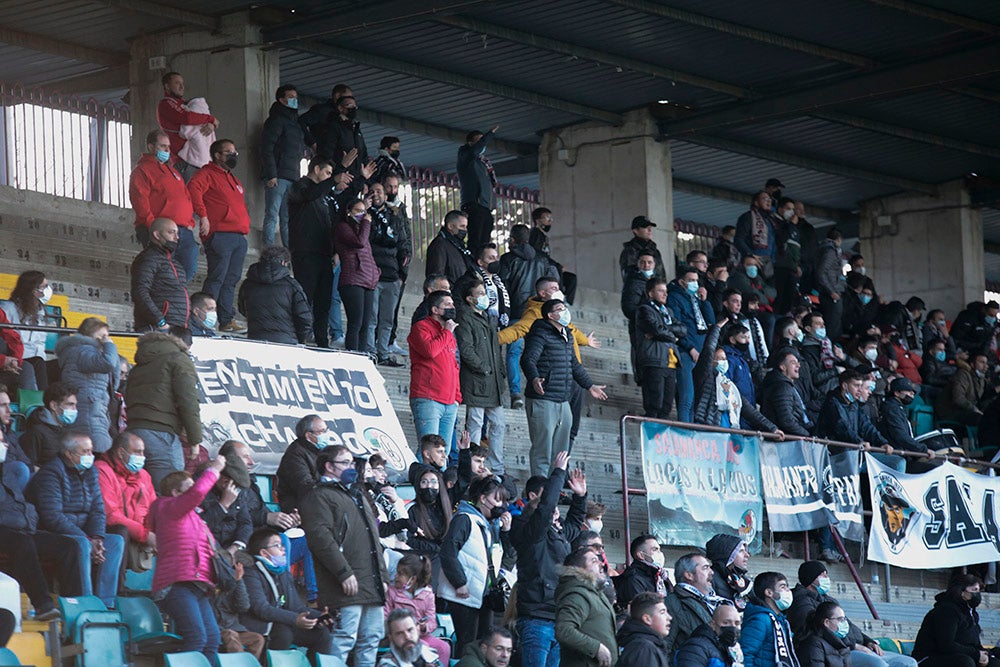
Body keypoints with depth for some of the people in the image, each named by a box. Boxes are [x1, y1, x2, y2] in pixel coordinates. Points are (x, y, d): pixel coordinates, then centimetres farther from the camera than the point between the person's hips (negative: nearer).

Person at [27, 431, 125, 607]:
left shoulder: (90, 473, 12)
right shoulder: (51, 473, -15)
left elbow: (97, 510, 8)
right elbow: (52, 517, -23)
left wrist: (96, 538, -13)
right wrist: (88, 540, -24)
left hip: (79, 532, 8)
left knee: (116, 542, -9)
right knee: (81, 544, -34)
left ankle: (105, 603, -15)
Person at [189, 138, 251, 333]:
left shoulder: (233, 179, 27)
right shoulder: (208, 174, -1)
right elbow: (193, 188, -20)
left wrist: (245, 224, 23)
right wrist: (203, 215, -25)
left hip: (239, 236, 8)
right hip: (220, 235, -8)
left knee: (231, 280, 6)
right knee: (217, 277, -13)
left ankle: (226, 321, 8)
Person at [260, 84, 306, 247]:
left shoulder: (296, 121, 22)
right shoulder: (276, 120, -4)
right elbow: (266, 148, -13)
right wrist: (271, 175, -19)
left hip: (292, 177, 8)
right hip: (278, 176, -8)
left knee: (287, 218, 9)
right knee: (272, 215, -10)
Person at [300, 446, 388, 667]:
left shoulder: (358, 495, 26)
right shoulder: (320, 496, -4)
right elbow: (321, 537, -16)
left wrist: (383, 577, 21)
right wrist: (344, 573, -20)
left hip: (372, 587, 9)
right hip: (349, 585, -9)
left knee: (371, 640, 9)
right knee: (344, 640, -13)